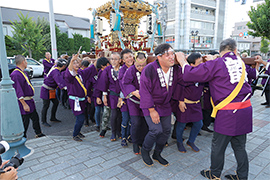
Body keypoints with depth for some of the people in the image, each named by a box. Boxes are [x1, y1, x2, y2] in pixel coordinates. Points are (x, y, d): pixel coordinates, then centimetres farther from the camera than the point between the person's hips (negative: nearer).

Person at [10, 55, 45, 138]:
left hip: (29, 101, 10)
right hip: (23, 102, -10)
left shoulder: (23, 72, 12)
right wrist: (24, 104, -23)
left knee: (35, 118, 19)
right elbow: (18, 91, -23)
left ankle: (39, 134, 33)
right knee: (25, 122, 3)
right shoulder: (16, 74, -20)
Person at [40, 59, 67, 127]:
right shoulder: (55, 72, -26)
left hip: (51, 90, 9)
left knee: (56, 103, 11)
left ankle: (53, 118, 24)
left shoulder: (55, 67, 2)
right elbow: (59, 81, -39)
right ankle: (43, 121, 10)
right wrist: (65, 87, -49)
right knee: (46, 106, -2)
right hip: (46, 90, -9)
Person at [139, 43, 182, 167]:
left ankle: (157, 154, 32)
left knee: (166, 131, 8)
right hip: (150, 104, -6)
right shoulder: (149, 70, -23)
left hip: (165, 105, 6)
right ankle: (144, 150, 17)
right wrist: (152, 110, -20)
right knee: (156, 130, -14)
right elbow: (144, 91, -20)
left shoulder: (175, 69, -7)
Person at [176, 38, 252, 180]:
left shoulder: (215, 64, -9)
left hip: (228, 112, -7)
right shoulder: (240, 63, 10)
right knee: (239, 146, 20)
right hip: (245, 109, 7)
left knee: (218, 147, 11)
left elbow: (189, 75, -10)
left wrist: (182, 61, 6)